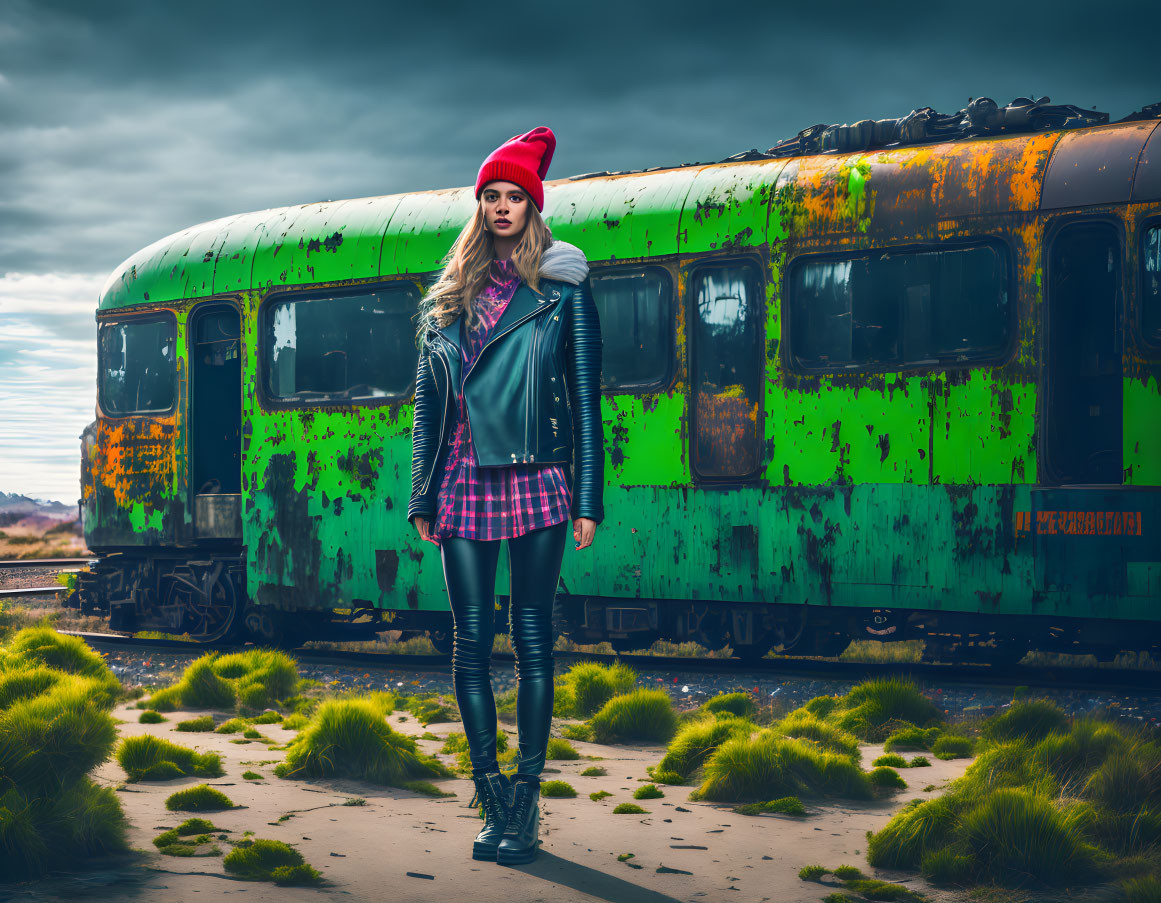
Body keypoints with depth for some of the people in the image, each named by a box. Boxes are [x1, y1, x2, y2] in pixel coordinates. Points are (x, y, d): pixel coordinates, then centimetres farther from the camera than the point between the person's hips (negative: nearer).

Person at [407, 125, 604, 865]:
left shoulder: (563, 289, 4)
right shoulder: (449, 296, 13)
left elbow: (585, 398, 2)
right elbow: (429, 402, 14)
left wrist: (588, 498, -4)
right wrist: (423, 497, 10)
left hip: (536, 483, -3)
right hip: (465, 485, 3)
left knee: (532, 640, -1)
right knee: (472, 643, 0)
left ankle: (527, 803, 4)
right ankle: (495, 803, 7)